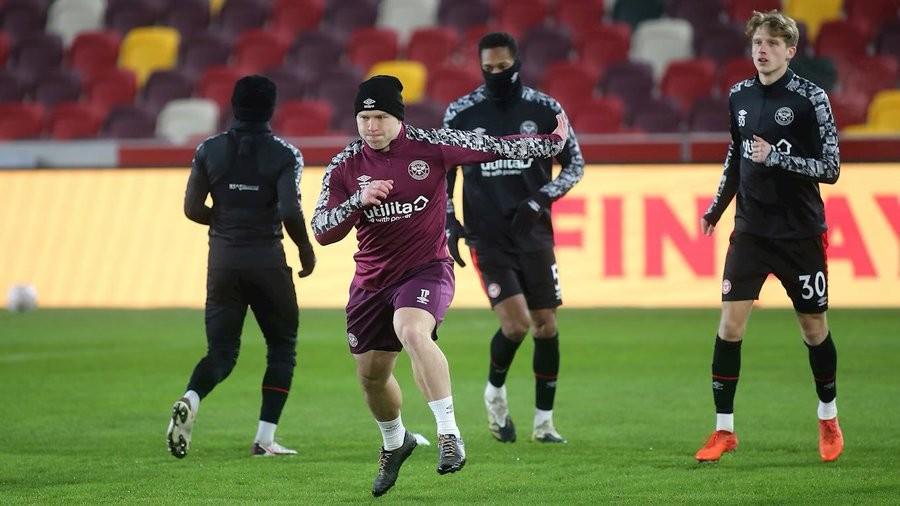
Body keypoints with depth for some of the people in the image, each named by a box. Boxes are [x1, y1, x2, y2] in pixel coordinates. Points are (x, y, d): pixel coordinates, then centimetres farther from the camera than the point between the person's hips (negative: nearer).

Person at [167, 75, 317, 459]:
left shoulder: (210, 150, 3)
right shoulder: (284, 155, -6)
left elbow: (192, 208, 2)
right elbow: (290, 211, -17)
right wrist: (306, 250, 0)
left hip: (223, 261, 3)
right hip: (267, 261, -3)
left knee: (221, 351, 10)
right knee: (282, 348, 13)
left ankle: (190, 399, -22)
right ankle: (265, 438, 5)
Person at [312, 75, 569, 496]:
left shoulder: (430, 147, -9)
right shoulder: (345, 168, -3)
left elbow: (491, 147, 1)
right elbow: (322, 232, -7)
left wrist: (551, 143, 5)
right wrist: (359, 200, -23)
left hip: (426, 268, -4)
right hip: (371, 281, 4)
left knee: (412, 332, -34)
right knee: (371, 374, 13)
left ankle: (448, 433, -33)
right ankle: (394, 444, 42)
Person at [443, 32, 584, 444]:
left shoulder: (544, 109, 0)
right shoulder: (461, 113, 0)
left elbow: (574, 164, 7)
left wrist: (540, 199, -8)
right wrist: (449, 224, 2)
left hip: (533, 232, 2)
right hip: (486, 236, -2)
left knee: (546, 326, 3)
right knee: (516, 322, -16)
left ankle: (544, 422, 15)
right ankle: (495, 392, 12)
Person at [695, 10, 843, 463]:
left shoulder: (810, 98, -10)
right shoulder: (740, 96, 5)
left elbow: (830, 169, -13)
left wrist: (776, 157, -23)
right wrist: (717, 207, 21)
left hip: (800, 233, -3)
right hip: (750, 229, 4)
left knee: (813, 326, 7)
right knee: (730, 323, -7)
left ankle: (828, 419, 28)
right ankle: (724, 429, 0)